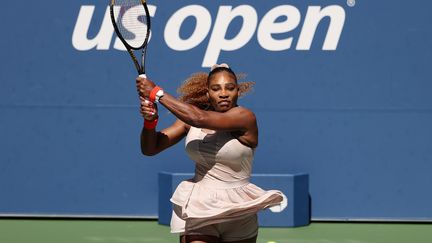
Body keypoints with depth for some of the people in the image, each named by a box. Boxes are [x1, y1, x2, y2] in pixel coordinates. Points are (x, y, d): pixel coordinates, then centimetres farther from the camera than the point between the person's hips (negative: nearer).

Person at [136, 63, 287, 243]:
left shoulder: (244, 117, -14)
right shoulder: (190, 117, 2)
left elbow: (199, 118, -29)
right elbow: (150, 148, 4)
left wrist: (156, 93, -23)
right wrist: (150, 121, -18)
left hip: (237, 213, -2)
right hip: (197, 209, 2)